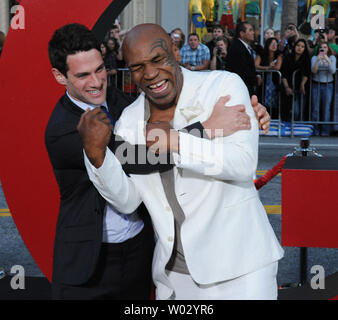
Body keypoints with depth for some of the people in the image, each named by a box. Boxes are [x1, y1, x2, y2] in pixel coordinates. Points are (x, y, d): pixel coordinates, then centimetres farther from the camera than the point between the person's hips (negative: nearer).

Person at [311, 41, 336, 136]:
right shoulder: (314, 58, 3)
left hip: (328, 85, 0)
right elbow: (313, 71, -10)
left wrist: (328, 60, -20)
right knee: (315, 108, -1)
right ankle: (315, 131, 7)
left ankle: (325, 131, 5)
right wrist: (318, 60, -23)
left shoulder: (332, 58, 5)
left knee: (326, 108, -2)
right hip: (316, 85, 0)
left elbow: (333, 71, -8)